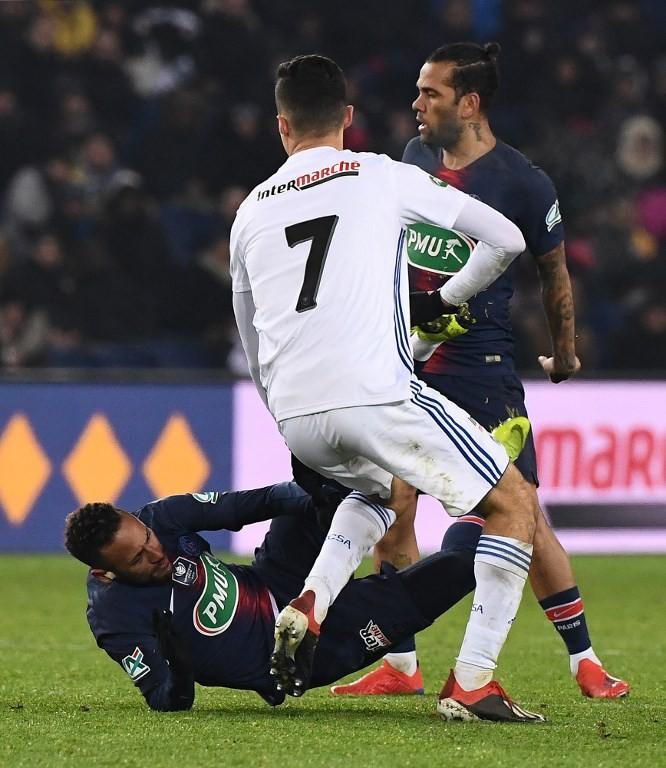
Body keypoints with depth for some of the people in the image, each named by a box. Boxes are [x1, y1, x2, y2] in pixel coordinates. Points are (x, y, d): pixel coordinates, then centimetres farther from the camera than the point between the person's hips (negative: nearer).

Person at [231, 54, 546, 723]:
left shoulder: (252, 210, 20)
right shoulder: (384, 178, 9)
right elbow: (505, 239, 13)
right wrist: (449, 296, 31)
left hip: (294, 414, 5)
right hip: (375, 393, -5)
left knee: (388, 491, 35)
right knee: (513, 504, 7)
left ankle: (309, 605, 10)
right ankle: (470, 684, -5)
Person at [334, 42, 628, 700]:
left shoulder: (521, 183, -11)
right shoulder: (415, 157, 5)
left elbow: (553, 269, 4)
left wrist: (564, 352, 14)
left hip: (481, 366, -5)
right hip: (405, 358, 5)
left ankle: (583, 659, 5)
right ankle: (400, 664, 11)